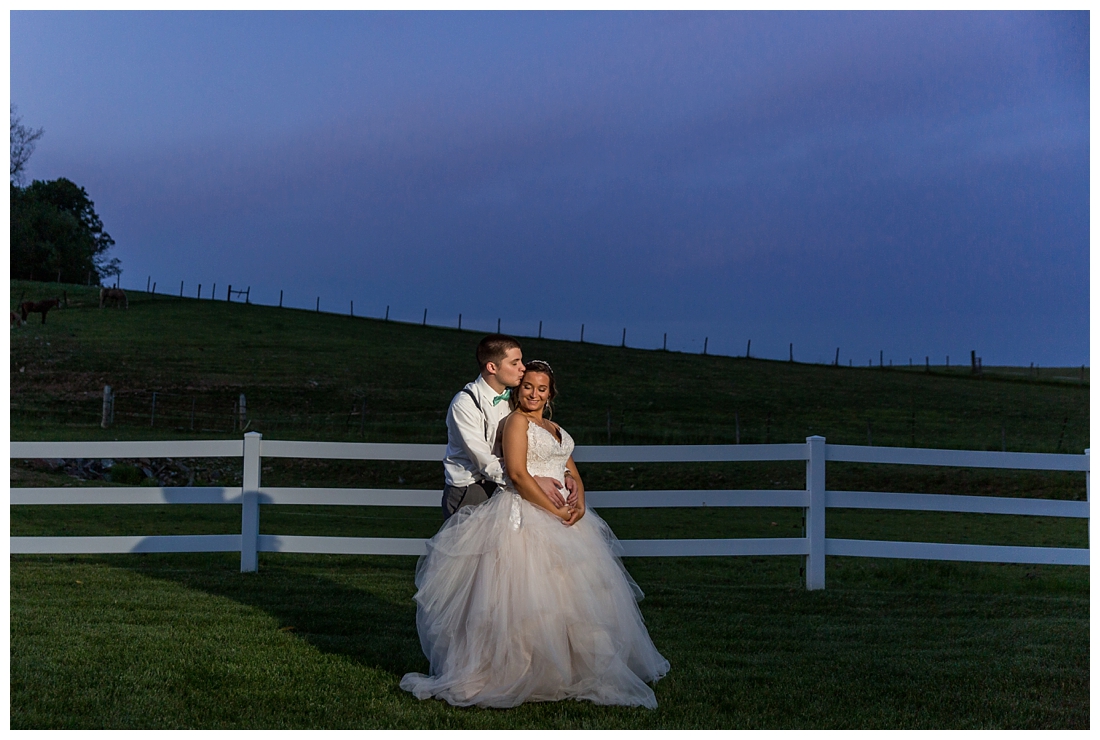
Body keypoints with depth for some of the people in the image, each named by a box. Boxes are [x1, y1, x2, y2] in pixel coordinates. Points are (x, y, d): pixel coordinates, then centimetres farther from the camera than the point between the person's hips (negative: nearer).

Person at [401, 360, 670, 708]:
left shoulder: (554, 429, 20)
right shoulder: (516, 421, -5)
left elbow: (572, 471, 16)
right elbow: (517, 473, -16)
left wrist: (578, 503, -6)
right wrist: (555, 511, -17)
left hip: (563, 515, 8)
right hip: (526, 516, -8)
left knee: (571, 594, 9)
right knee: (524, 596, -10)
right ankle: (514, 671, -4)